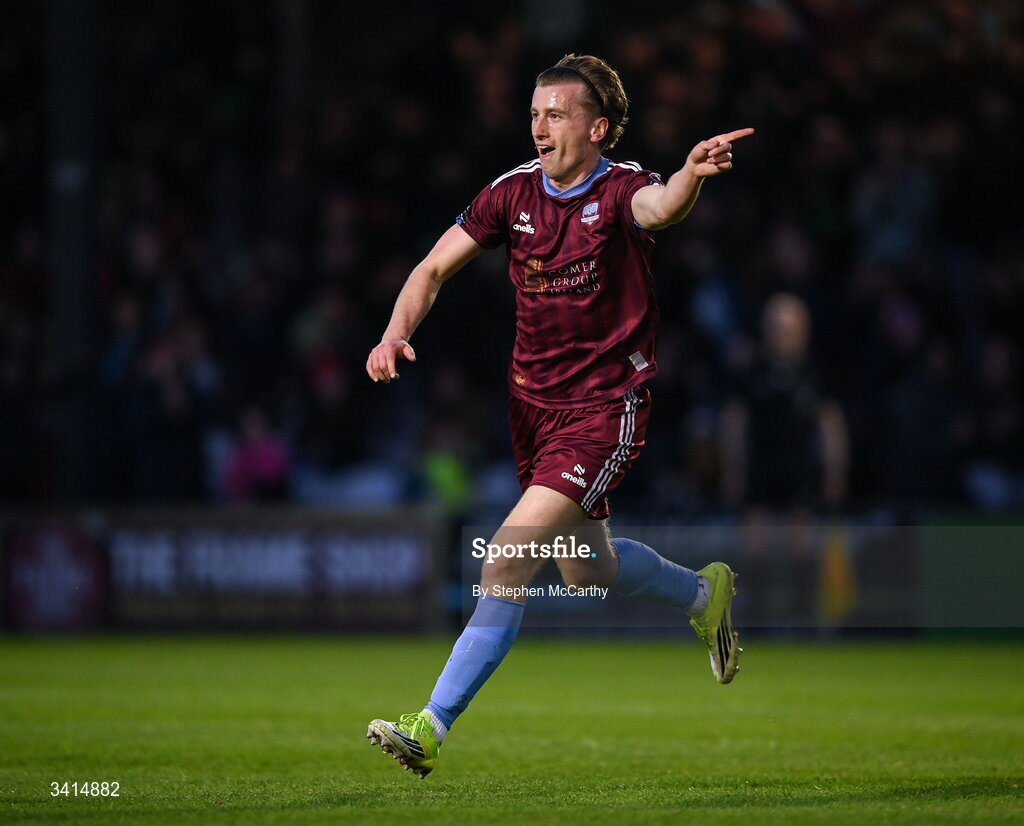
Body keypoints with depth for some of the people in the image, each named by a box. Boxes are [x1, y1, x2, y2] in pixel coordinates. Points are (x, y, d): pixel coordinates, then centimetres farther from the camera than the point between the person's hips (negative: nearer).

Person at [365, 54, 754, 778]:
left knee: (510, 557, -19)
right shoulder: (515, 192, -1)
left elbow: (660, 207, -41)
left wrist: (692, 174, -64)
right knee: (585, 571, 22)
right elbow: (435, 268, 1)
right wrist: (397, 333, -17)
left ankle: (433, 727, -16)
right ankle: (705, 593, 50)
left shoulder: (619, 189, -17)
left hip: (604, 408, -7)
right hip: (532, 401, 7)